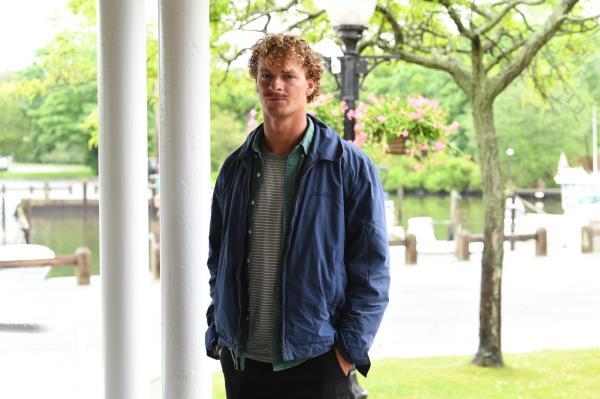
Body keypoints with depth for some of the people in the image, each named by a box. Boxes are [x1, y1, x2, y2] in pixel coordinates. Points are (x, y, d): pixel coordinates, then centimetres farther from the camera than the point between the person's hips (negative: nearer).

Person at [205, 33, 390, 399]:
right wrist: (219, 336, 8)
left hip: (317, 362, -4)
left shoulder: (349, 166, -3)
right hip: (244, 363, 4)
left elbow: (371, 270, -5)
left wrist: (348, 351, -11)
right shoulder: (235, 169, 10)